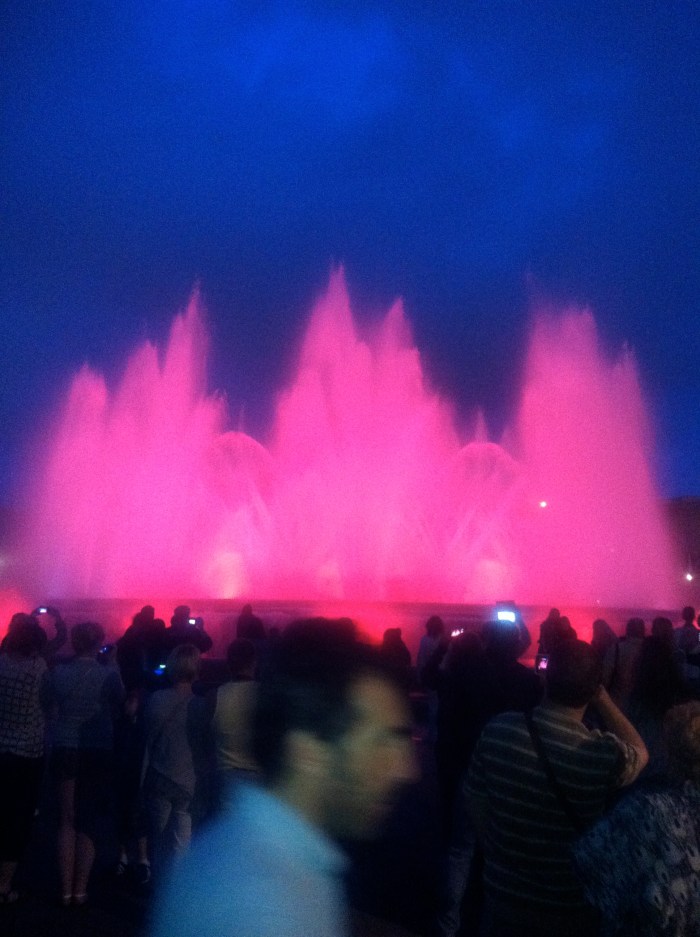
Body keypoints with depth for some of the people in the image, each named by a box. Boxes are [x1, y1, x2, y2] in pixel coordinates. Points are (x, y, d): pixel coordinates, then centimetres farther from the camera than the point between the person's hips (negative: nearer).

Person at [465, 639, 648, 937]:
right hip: (570, 910, -1)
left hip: (504, 897, 2)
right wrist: (602, 697, -4)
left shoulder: (497, 730, -21)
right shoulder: (605, 755, -27)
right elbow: (639, 752, -1)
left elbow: (476, 804, -5)